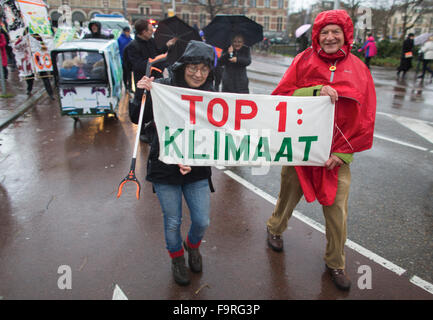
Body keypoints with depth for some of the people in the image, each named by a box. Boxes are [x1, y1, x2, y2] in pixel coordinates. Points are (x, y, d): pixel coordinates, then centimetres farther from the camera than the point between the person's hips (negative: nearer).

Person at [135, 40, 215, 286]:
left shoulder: (211, 95, -6)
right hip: (164, 167, -1)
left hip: (197, 170, 2)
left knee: (202, 221, 8)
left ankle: (193, 246, 45)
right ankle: (177, 258, 43)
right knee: (173, 222, 11)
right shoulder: (164, 88, -12)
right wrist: (142, 94, -26)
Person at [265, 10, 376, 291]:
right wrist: (316, 91, -23)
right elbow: (280, 95, -9)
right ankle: (275, 229, 48)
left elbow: (365, 118, 2)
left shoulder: (358, 68, 3)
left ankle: (336, 262, 28)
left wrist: (341, 153, -6)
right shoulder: (304, 60, 0)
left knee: (337, 211, 4)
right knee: (289, 194, 16)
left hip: (337, 154, 1)